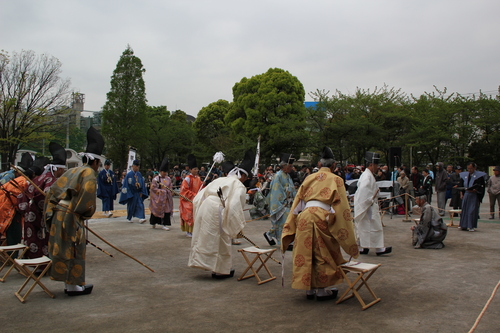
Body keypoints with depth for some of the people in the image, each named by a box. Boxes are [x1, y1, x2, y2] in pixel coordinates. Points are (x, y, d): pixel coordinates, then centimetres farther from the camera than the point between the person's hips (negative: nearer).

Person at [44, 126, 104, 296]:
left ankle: (69, 282, 25)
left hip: (58, 214, 8)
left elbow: (53, 190, 16)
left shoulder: (72, 171, 16)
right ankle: (73, 286, 8)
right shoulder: (89, 173, -8)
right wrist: (87, 213, -4)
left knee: (64, 249, 14)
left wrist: (50, 211, 16)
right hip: (71, 217, -8)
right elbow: (88, 195, -21)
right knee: (73, 250, 1)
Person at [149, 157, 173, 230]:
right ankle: (153, 223, 22)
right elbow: (153, 188, -9)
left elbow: (170, 188, 15)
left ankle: (164, 224, 5)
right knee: (157, 210, 4)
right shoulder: (156, 179, -6)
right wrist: (160, 191, -14)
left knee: (166, 210, 0)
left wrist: (168, 191, -3)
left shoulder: (168, 179, 9)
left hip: (166, 198, 4)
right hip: (158, 198, -4)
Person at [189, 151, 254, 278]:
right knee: (221, 242, 8)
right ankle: (221, 270, 18)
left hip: (204, 208, 7)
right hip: (216, 211, -7)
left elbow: (198, 198, 20)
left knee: (204, 238, 19)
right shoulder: (239, 186, 1)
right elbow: (235, 207, -11)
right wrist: (239, 227, 0)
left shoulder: (219, 180, 21)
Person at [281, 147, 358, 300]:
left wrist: (290, 227, 17)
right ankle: (321, 290, 16)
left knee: (306, 253, 11)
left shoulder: (309, 178, 16)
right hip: (321, 217, -3)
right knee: (323, 254, 9)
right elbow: (342, 207, 3)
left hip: (304, 216, 4)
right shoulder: (336, 180, 6)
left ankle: (309, 289, 20)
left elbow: (298, 201, 14)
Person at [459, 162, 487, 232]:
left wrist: (475, 190, -23)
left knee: (472, 210, -5)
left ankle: (472, 226, 2)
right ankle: (464, 225, 16)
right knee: (464, 210, 7)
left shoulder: (479, 175, -5)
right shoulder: (465, 175, 11)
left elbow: (481, 186, -8)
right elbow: (462, 184, 19)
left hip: (474, 195, -5)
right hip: (466, 195, 5)